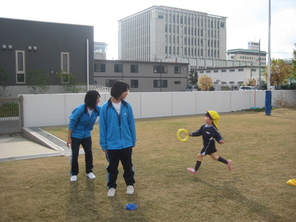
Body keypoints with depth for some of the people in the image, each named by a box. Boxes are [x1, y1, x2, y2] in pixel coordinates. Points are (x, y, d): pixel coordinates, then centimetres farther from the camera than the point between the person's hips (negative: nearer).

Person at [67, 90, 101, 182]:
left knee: (89, 153, 5)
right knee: (74, 154, 2)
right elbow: (72, 123, -17)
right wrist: (69, 138, -14)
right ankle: (74, 174, 18)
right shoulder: (80, 109, -24)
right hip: (76, 135, -4)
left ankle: (89, 172, 23)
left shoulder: (97, 109, -12)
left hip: (87, 135, 4)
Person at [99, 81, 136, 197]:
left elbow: (131, 125, 3)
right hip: (112, 145, -2)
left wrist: (133, 142, 6)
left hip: (126, 144, 2)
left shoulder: (127, 106, -3)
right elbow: (103, 127, -6)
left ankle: (130, 185, 34)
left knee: (128, 166, 15)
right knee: (112, 167, 12)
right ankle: (112, 187, 30)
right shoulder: (105, 107, -11)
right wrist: (104, 145, -3)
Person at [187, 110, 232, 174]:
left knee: (199, 156, -1)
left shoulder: (213, 129, -22)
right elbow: (198, 133, 7)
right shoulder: (204, 127, 1)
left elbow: (218, 135, -15)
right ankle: (228, 162, 31)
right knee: (215, 157, 20)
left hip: (209, 145, -9)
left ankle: (195, 170, 12)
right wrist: (191, 134, -2)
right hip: (207, 145, 9)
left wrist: (220, 140, -32)